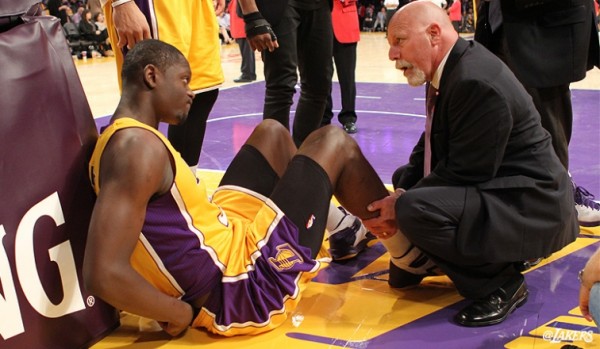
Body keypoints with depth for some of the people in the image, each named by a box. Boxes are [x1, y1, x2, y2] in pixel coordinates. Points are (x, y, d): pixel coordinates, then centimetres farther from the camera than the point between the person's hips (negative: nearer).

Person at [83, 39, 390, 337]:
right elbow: (103, 275, -34)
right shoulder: (137, 145, -25)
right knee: (335, 142, 5)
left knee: (271, 132, 23)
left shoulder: (119, 140, 5)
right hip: (245, 285, -9)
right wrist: (184, 313, -21)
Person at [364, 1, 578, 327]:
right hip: (490, 188, 10)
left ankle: (500, 283, -10)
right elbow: (429, 148, 11)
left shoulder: (477, 82, -25)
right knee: (404, 178, 21)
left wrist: (403, 206, -17)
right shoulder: (449, 69, 7)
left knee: (415, 211, -29)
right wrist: (401, 193, -5)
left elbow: (464, 173, -24)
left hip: (528, 206, -10)